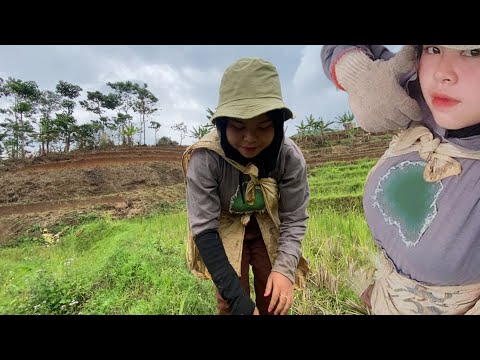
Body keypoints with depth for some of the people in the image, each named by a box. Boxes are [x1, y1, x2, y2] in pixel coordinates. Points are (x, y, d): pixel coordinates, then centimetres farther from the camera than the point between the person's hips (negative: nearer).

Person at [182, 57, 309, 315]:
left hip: (269, 229, 2)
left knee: (274, 304, 8)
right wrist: (238, 299, -30)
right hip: (225, 230, -1)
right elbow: (204, 228, -28)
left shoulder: (290, 157, -24)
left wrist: (285, 267, -30)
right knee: (230, 304, -2)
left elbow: (294, 220, -14)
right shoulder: (205, 158, -31)